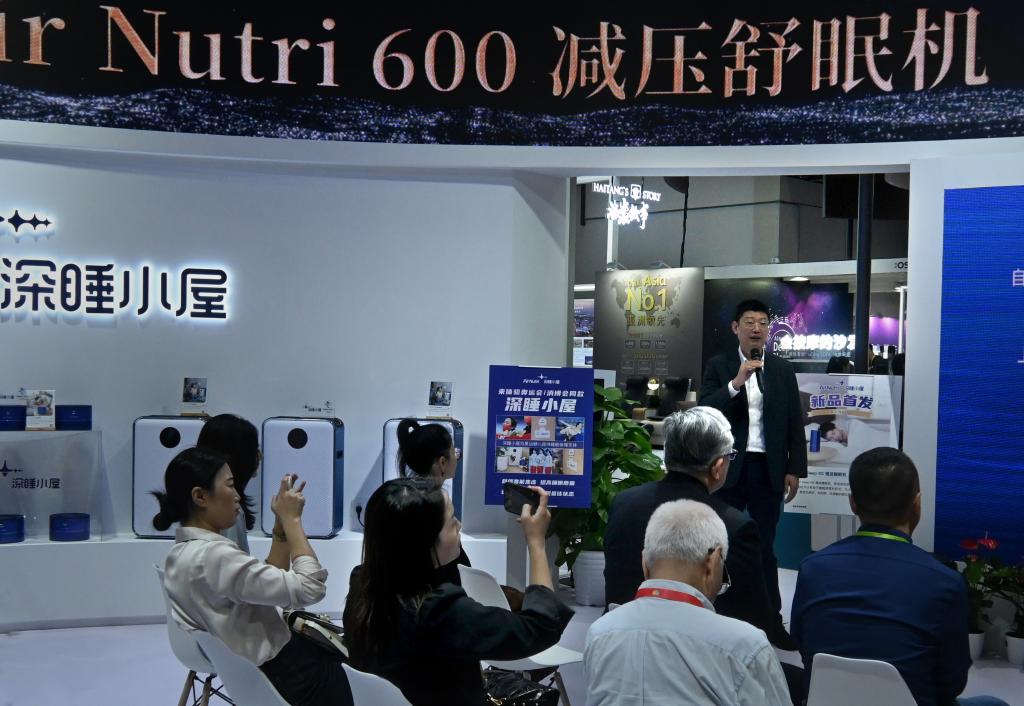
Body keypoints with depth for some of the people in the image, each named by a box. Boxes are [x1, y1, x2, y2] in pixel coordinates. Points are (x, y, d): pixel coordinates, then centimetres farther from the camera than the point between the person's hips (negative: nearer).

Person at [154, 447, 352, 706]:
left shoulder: (184, 550, 2)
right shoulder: (212, 556, -29)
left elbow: (272, 581, 7)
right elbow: (310, 587, -29)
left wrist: (282, 523, -2)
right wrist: (292, 520, -19)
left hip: (242, 667, 9)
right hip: (273, 675, -9)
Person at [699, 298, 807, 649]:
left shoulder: (783, 370, 6)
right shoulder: (718, 366, 0)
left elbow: (795, 423, 6)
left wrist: (795, 469, 1)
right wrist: (736, 382, -21)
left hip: (768, 469, 1)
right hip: (729, 468, -1)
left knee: (766, 547, 8)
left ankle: (772, 621, 14)